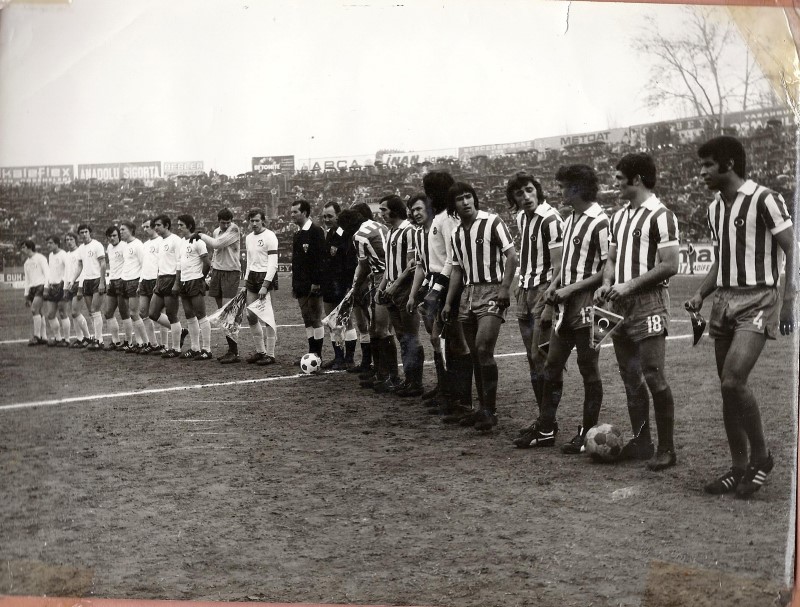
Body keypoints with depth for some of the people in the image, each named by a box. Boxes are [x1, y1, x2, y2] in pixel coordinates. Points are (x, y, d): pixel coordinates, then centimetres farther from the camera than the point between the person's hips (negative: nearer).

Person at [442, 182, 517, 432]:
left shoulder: (492, 222, -6)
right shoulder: (457, 234, 14)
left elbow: (511, 255, -9)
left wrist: (504, 288, -17)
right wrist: (448, 302, 13)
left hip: (491, 292, -7)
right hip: (469, 294, 7)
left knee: (483, 348, -18)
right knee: (475, 353, 7)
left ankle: (490, 409, -11)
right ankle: (484, 408, 17)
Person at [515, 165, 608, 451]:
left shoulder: (599, 222, -14)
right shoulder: (569, 221, 13)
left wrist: (572, 288, -16)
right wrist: (554, 285, 6)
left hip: (586, 306, -9)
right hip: (564, 307, 9)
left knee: (588, 369, 2)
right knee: (552, 367, 11)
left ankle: (588, 433, 12)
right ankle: (545, 429, 20)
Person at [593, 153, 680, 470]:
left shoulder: (660, 216, -10)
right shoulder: (619, 216, 15)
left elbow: (669, 265, -15)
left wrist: (630, 286, -16)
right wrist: (606, 284, 1)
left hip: (648, 304, -8)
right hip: (620, 305, 8)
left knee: (653, 376, -8)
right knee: (630, 378, 11)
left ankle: (666, 448, 1)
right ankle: (641, 443, 20)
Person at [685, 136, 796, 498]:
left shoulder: (764, 200, -9)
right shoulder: (714, 208, 13)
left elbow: (792, 252, -9)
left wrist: (788, 302, -16)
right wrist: (700, 294, 7)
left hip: (757, 301, -7)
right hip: (723, 301, 8)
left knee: (733, 382, -19)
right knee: (728, 387, 7)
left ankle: (761, 457, 2)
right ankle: (739, 468, 17)